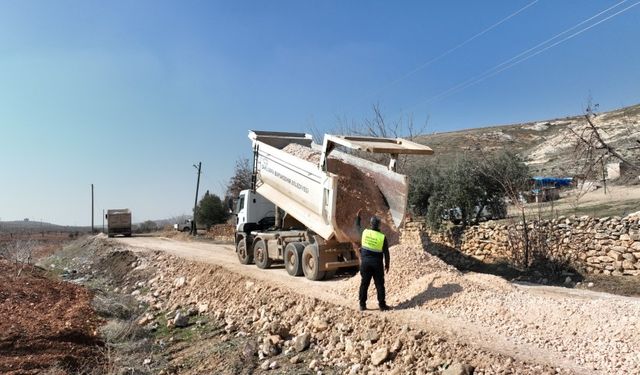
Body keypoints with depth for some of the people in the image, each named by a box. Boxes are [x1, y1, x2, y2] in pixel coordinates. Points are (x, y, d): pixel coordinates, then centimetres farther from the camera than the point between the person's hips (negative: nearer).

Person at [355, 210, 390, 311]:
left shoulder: (364, 232, -6)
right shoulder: (383, 237, -9)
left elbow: (357, 226, 17)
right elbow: (386, 253, -4)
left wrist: (358, 217, 33)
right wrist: (387, 264, 8)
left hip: (365, 262, 2)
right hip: (377, 263, -2)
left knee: (364, 283, 9)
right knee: (379, 284, 7)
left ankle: (362, 305, 14)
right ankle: (382, 305, 11)